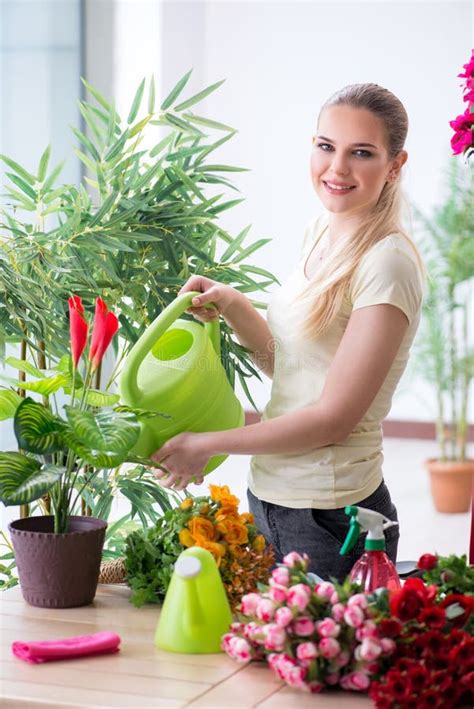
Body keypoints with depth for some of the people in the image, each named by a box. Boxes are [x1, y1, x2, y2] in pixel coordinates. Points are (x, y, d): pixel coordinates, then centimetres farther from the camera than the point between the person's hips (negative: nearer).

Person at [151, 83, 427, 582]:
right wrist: (233, 307, -2)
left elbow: (334, 417, -18)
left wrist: (206, 445, -12)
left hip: (329, 519, -8)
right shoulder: (320, 235, 7)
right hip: (271, 499, 8)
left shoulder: (387, 262, -18)